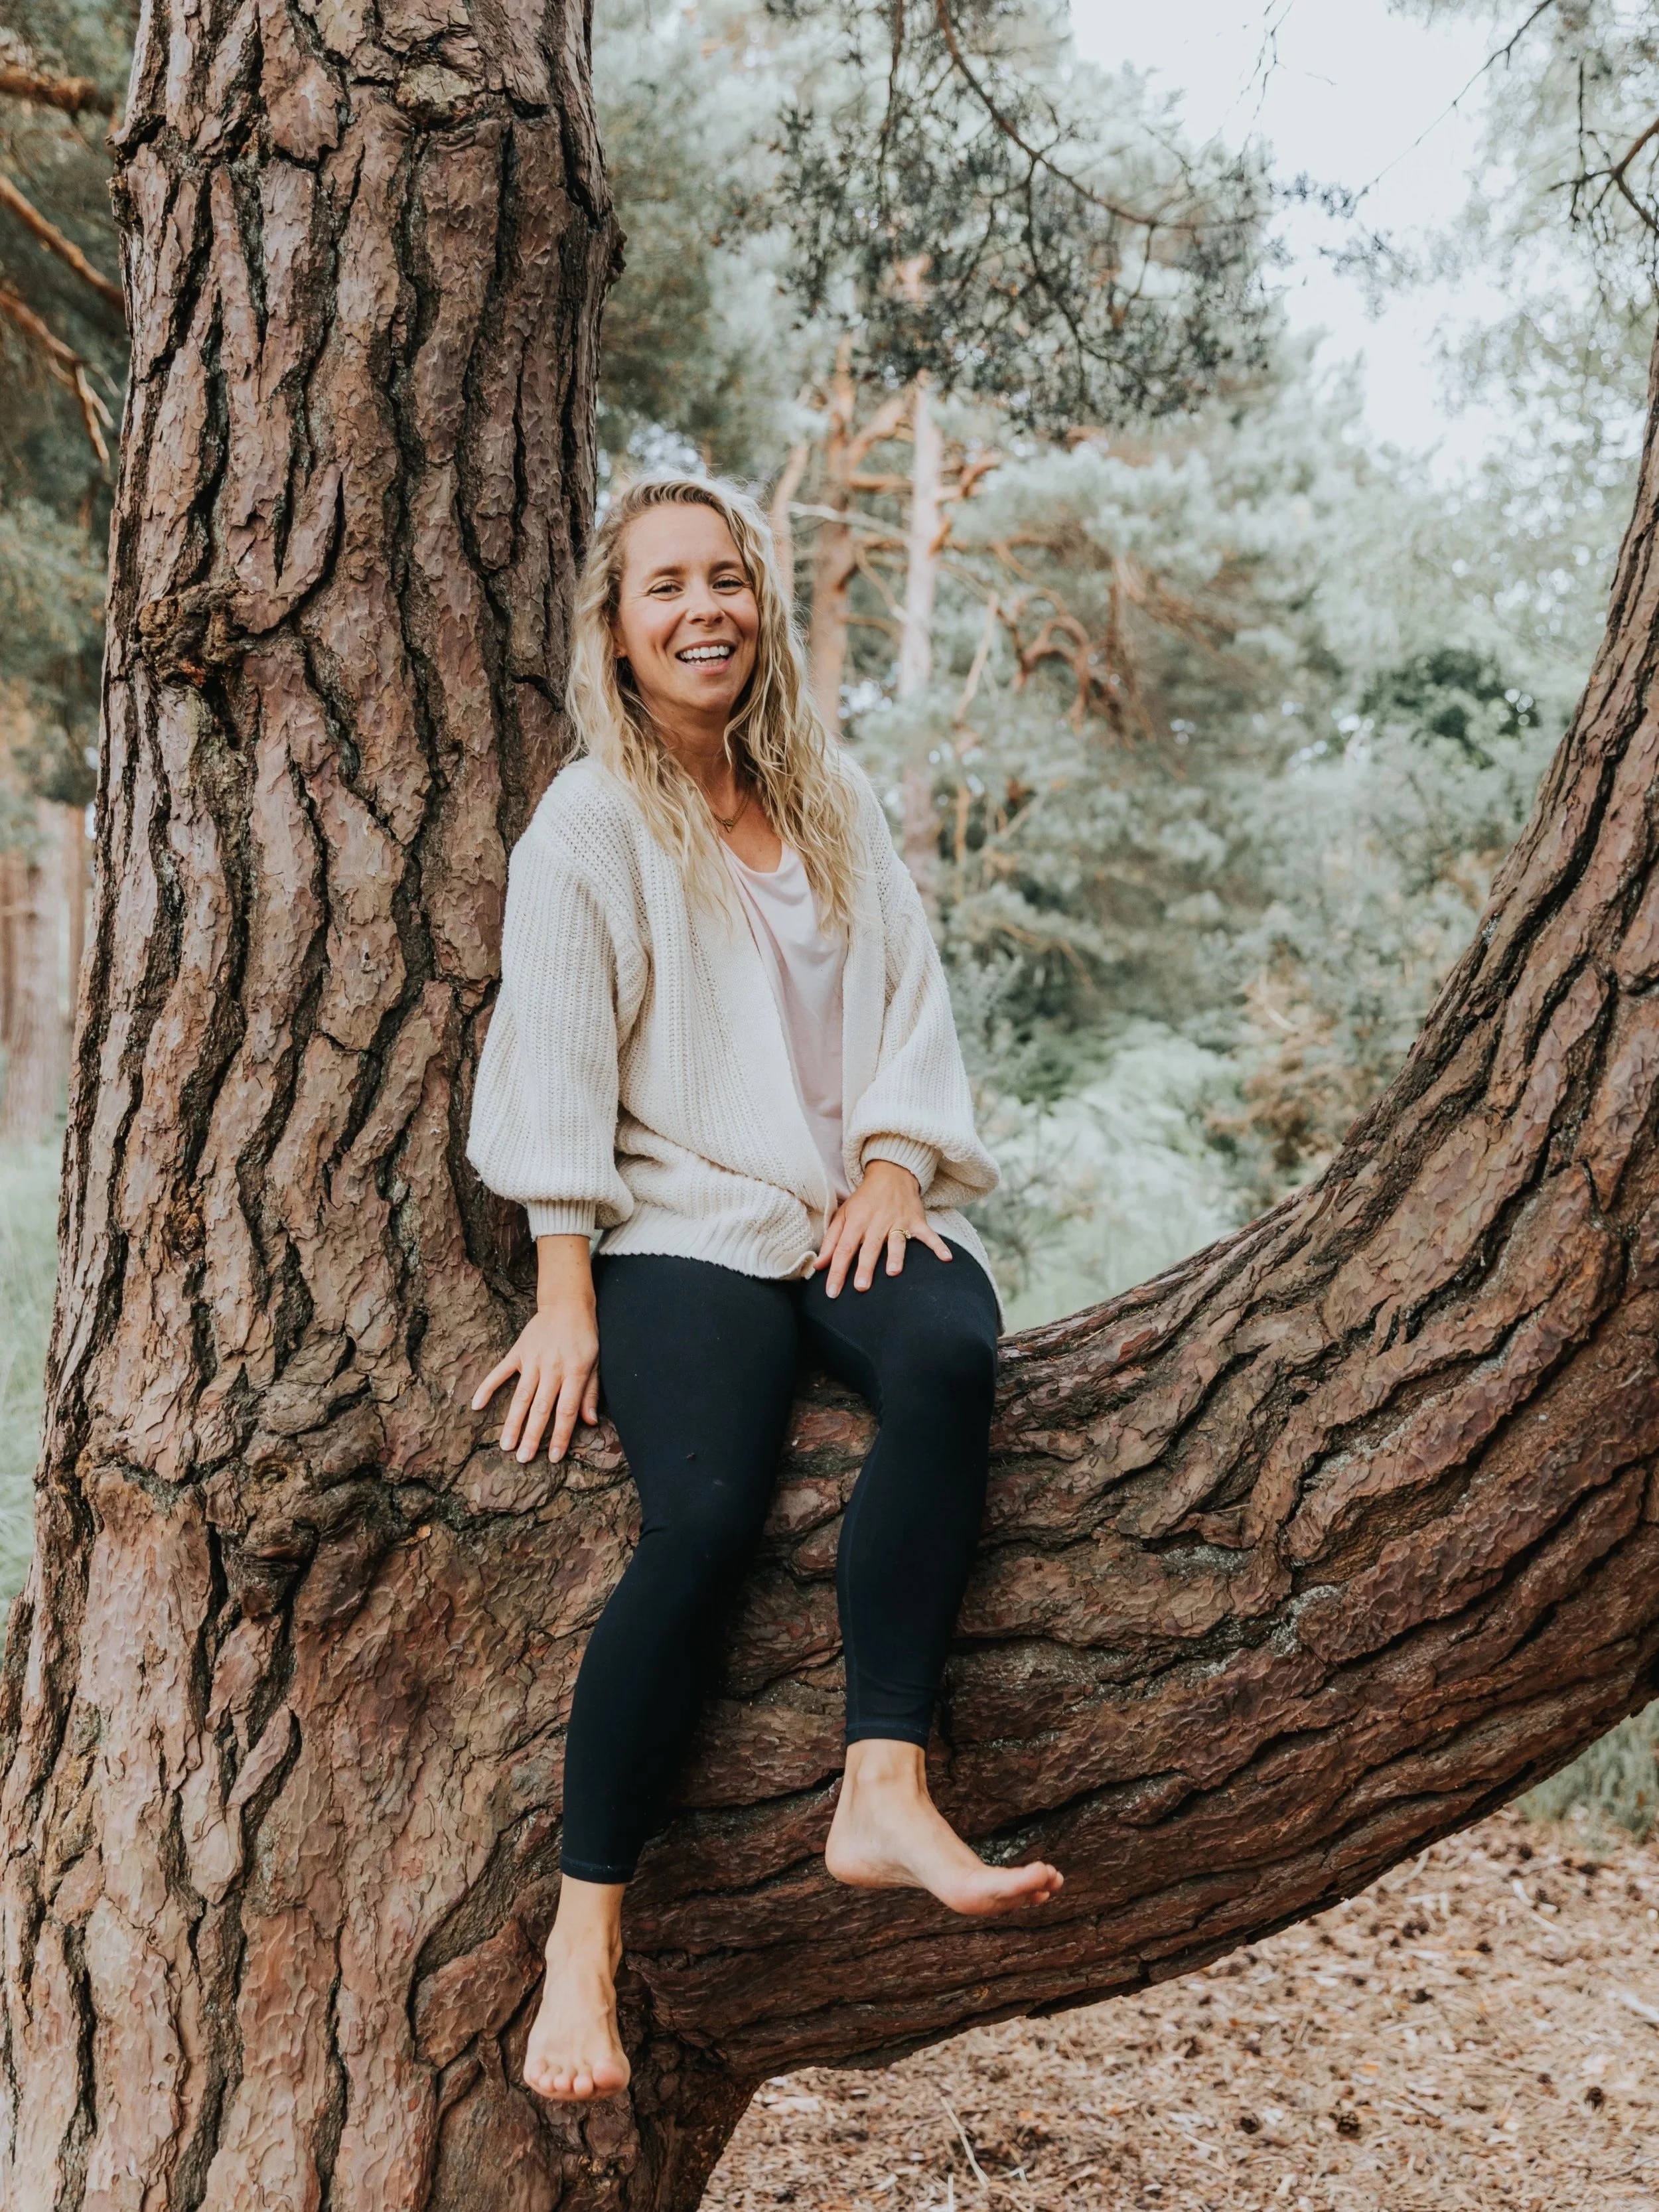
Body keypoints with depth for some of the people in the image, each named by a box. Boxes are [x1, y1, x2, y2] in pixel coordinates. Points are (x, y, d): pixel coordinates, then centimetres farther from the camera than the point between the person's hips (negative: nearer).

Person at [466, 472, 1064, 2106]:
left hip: (855, 1212, 4)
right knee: (703, 1512, -29)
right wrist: (565, 1296, -10)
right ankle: (584, 1938, -23)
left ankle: (884, 1793, -36)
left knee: (948, 1354, -32)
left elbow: (908, 998, 16)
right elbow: (557, 1066, -2)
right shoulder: (586, 824, 4)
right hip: (686, 1224, -4)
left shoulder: (833, 799, 19)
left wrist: (896, 1164, -2)